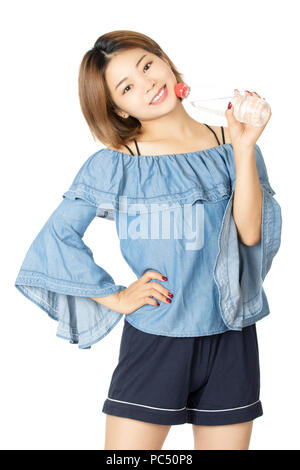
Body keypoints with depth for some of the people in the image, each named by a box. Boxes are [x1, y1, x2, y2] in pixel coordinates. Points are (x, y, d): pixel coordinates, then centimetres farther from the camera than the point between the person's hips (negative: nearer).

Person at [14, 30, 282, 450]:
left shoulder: (231, 147, 1)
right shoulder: (114, 165, -4)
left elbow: (251, 233, -11)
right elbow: (56, 237, -4)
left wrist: (244, 148, -15)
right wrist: (115, 297, -6)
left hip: (230, 340, 2)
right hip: (153, 340, -2)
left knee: (226, 442, 13)